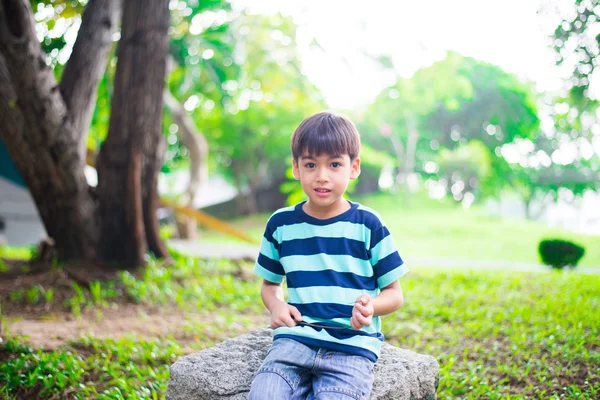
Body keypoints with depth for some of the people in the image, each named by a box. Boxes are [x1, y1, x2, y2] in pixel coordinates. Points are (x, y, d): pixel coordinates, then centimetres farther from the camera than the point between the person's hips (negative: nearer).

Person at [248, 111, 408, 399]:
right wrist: (276, 305, -1)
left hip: (352, 345, -1)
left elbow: (394, 294, 7)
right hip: (295, 337, 2)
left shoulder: (367, 224, 2)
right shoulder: (281, 224, 9)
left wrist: (371, 306, -16)